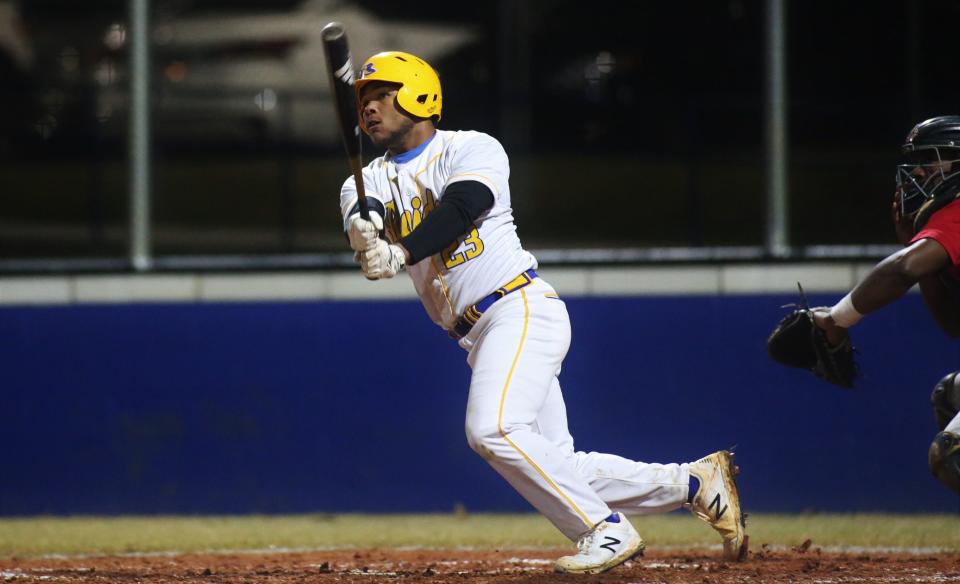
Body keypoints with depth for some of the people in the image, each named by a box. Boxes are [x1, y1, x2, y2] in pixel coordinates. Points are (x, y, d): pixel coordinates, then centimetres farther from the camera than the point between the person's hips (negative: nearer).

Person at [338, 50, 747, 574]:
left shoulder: (472, 150, -1)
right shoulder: (367, 182, 13)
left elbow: (461, 207, -22)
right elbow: (361, 221, -10)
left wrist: (401, 254, -37)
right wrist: (363, 230, -35)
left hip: (522, 309, -7)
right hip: (481, 335, 7)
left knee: (492, 429, -27)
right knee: (554, 469, 4)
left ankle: (607, 531, -19)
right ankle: (696, 483, 16)